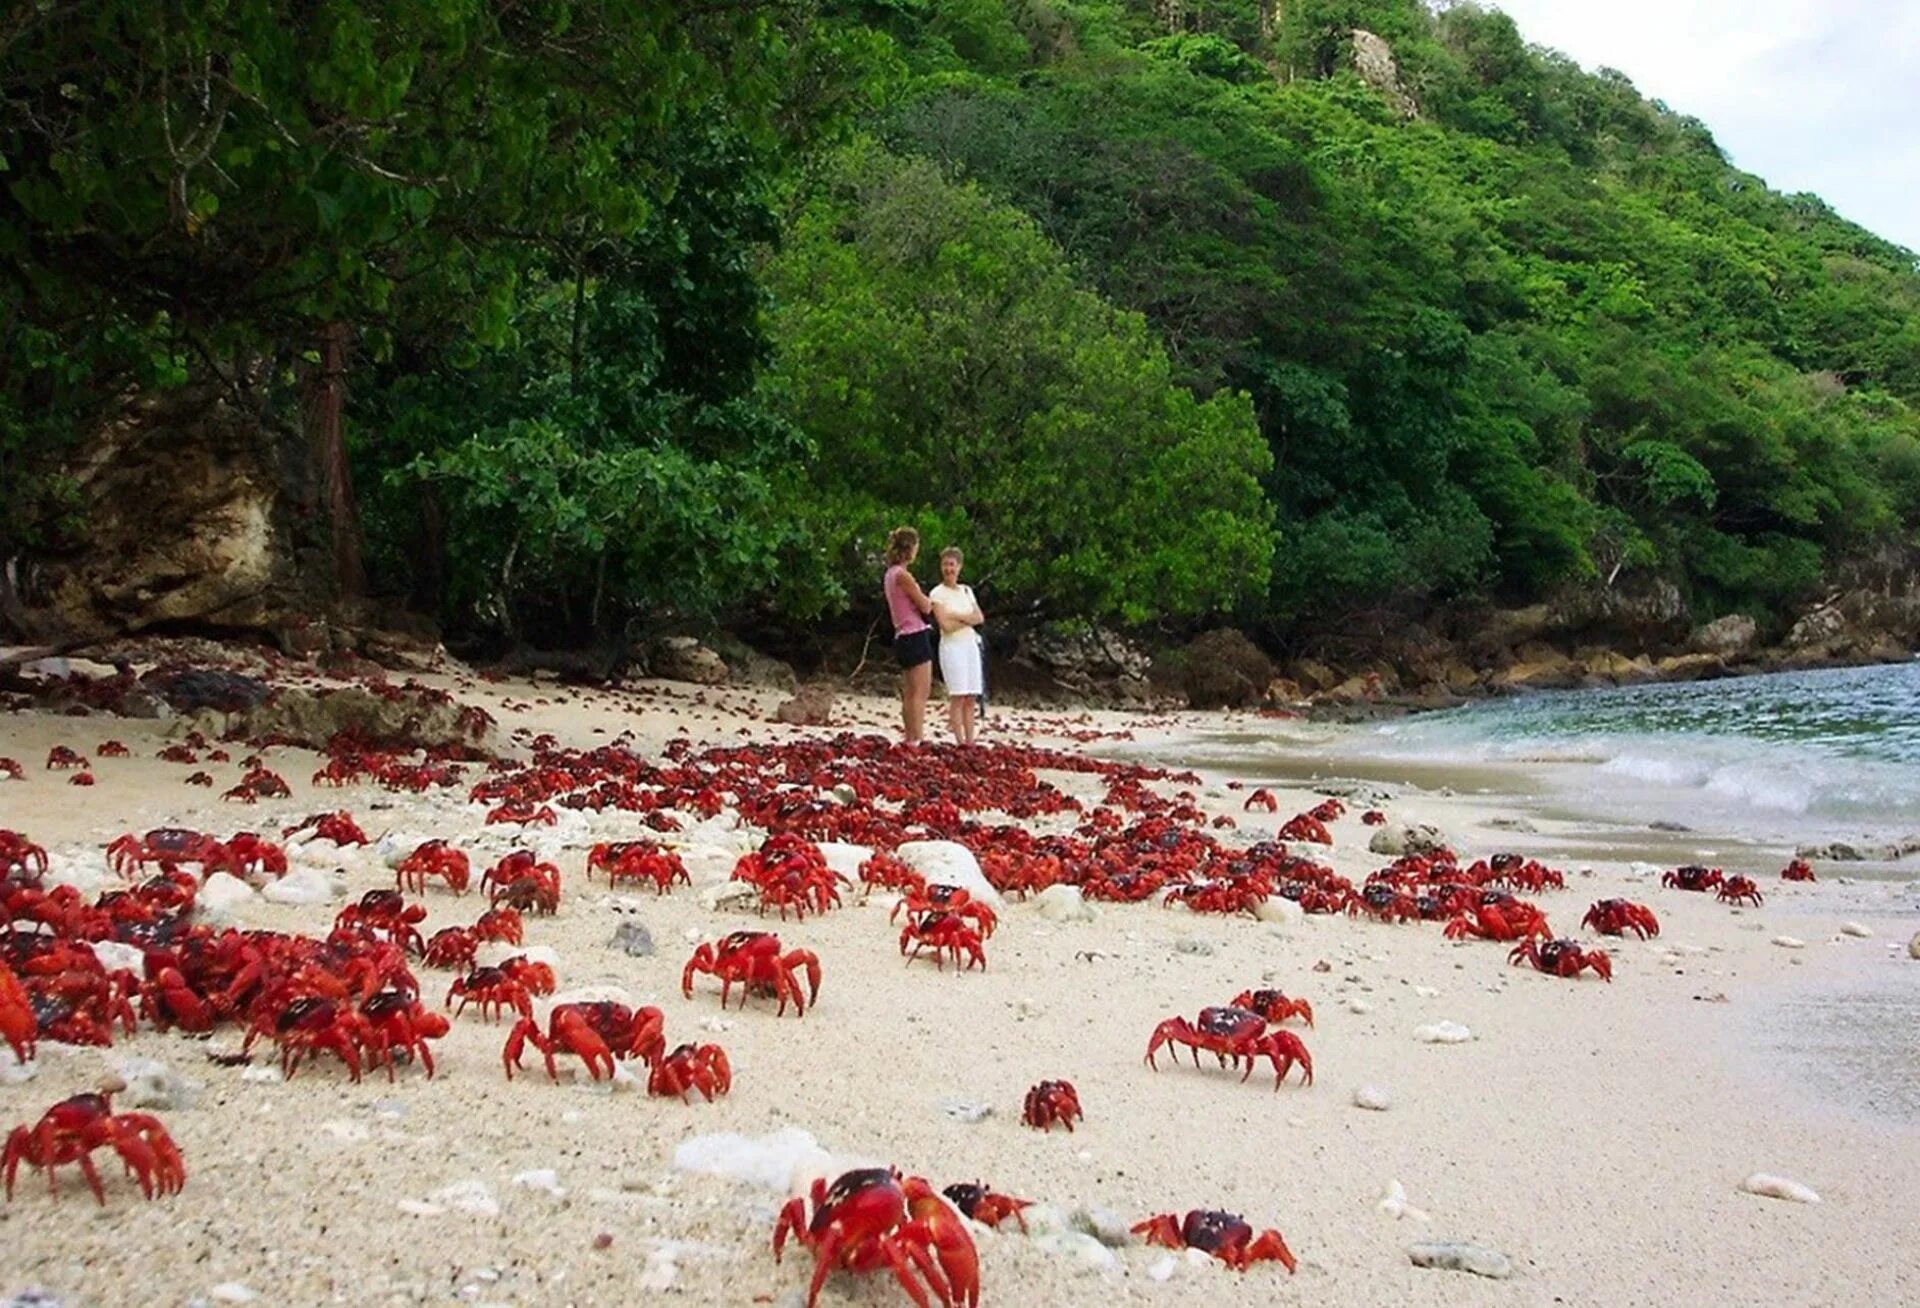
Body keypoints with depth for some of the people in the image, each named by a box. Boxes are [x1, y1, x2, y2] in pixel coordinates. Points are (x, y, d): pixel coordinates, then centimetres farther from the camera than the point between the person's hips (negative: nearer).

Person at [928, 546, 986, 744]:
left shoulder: (966, 590, 14)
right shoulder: (937, 593, -3)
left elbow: (980, 618, 4)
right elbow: (946, 625, -13)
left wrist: (957, 616, -9)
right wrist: (968, 619, -5)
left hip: (971, 645, 5)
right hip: (951, 646, -5)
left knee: (971, 698, 2)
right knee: (958, 696, -9)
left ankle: (970, 741, 3)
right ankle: (960, 743, -8)